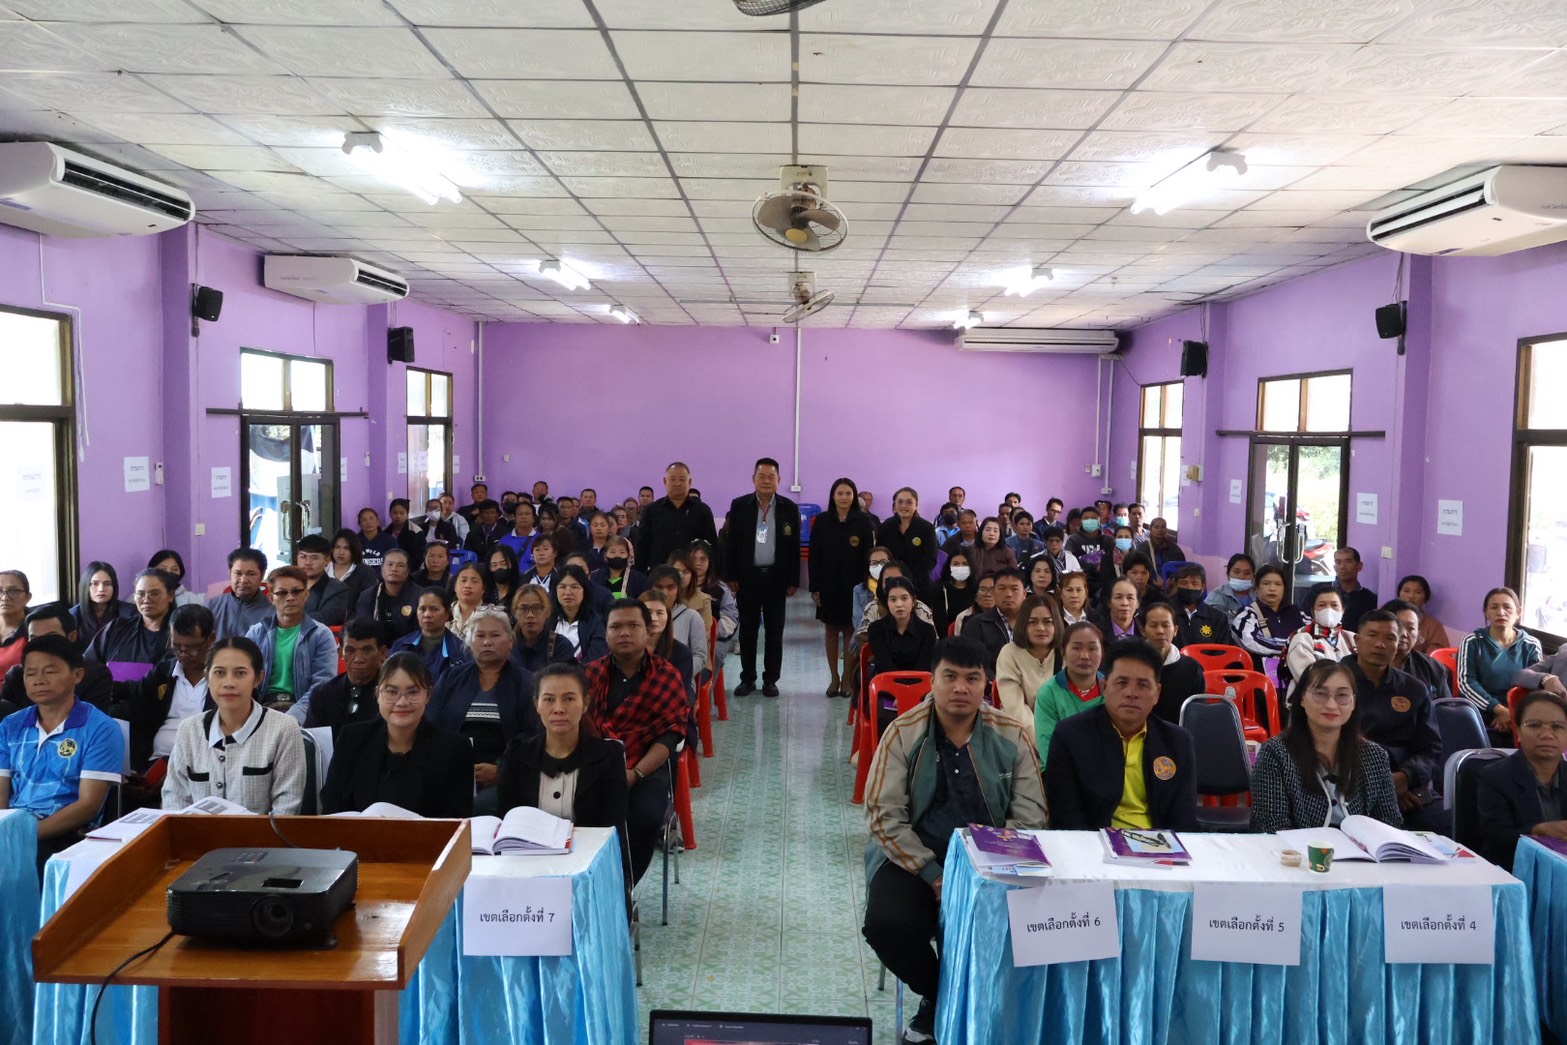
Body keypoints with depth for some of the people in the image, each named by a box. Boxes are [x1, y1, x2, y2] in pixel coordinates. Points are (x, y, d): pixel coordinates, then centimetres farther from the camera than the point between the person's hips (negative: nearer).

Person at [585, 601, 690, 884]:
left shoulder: (667, 676, 4)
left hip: (646, 767, 0)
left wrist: (635, 773, -17)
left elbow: (671, 734, -3)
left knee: (647, 816, -28)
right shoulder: (591, 673, 7)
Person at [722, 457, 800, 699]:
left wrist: (793, 581, -1)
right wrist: (730, 576, -4)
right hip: (747, 577, 0)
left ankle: (771, 679, 14)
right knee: (747, 629, 6)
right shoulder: (739, 506, 1)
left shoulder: (790, 509, 1)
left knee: (774, 631, 5)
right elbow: (730, 543, 2)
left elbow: (794, 547, 2)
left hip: (777, 577, 0)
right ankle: (747, 678, 16)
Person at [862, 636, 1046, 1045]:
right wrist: (933, 875, -16)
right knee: (884, 924, -26)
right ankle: (939, 996, 9)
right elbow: (884, 816, -7)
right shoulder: (903, 734, -3)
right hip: (915, 858, 0)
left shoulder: (1013, 736, 0)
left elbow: (1030, 817, -1)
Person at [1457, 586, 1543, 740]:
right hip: (1479, 713, -2)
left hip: (1519, 717, 2)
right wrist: (1500, 709, -16)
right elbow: (1466, 682, -5)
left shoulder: (1531, 645, 9)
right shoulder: (1472, 641, 4)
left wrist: (1514, 713, -15)